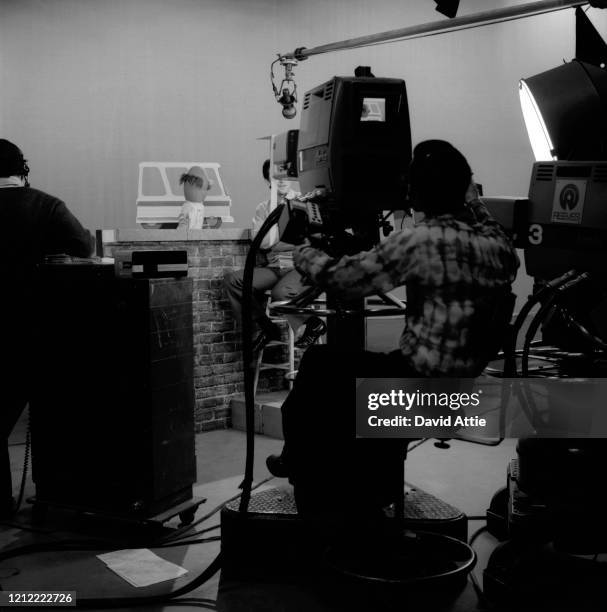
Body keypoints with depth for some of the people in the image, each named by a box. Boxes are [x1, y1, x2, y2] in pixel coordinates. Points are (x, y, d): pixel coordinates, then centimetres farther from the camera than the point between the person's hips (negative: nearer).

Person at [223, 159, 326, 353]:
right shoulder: (263, 208, 14)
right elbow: (262, 242, -1)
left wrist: (275, 244, -7)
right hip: (274, 268, 4)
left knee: (281, 293, -36)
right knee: (232, 280, -17)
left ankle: (312, 324, -7)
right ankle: (264, 328, -4)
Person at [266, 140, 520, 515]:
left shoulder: (422, 240, -21)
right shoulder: (496, 236, -1)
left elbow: (342, 278, -15)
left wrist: (304, 254, 4)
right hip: (467, 387, 8)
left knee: (318, 364, 15)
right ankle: (374, 489, 44)